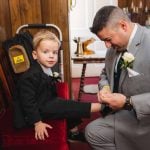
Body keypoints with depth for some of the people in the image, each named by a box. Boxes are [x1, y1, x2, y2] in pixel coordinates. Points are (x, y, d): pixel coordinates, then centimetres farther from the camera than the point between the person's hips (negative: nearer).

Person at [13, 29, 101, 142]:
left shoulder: (48, 70, 0)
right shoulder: (30, 76, -26)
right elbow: (28, 102, -25)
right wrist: (37, 123, -23)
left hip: (44, 105, 9)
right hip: (33, 113, -9)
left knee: (69, 106, 8)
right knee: (65, 106, -18)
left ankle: (74, 132, 16)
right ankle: (99, 106, -15)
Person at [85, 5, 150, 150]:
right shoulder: (114, 47, -1)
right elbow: (105, 73, 16)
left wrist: (128, 102, -29)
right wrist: (105, 87, -4)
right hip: (120, 115, 7)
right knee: (92, 131, 6)